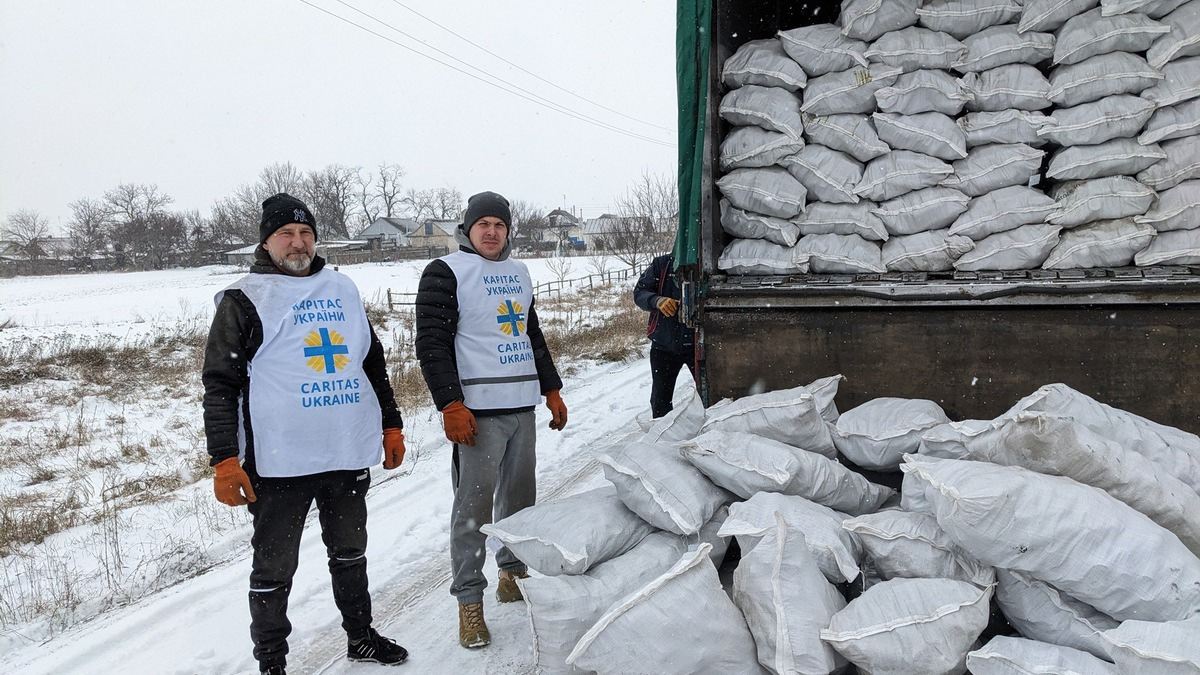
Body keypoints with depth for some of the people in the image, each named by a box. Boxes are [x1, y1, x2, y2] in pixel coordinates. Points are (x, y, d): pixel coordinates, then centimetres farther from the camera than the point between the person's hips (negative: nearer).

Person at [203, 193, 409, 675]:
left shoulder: (341, 289, 12)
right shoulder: (245, 300, -3)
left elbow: (373, 362, 19)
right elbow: (220, 384, -6)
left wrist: (391, 424, 17)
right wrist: (225, 460, -13)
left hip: (349, 454, 5)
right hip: (279, 462, -5)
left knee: (350, 553, 19)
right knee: (274, 568, 6)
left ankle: (360, 635, 36)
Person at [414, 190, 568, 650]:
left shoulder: (518, 273, 18)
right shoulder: (446, 273, -4)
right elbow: (432, 344, -10)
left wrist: (551, 389, 22)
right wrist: (451, 405, -17)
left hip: (523, 406, 7)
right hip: (478, 410, -7)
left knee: (519, 495, 15)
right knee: (474, 504, -5)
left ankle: (512, 573, 31)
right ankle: (469, 600, 3)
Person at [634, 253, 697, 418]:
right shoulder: (661, 265, -4)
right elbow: (639, 293, -4)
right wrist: (657, 300, -26)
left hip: (697, 344, -1)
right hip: (664, 344, 1)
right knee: (660, 399, 11)